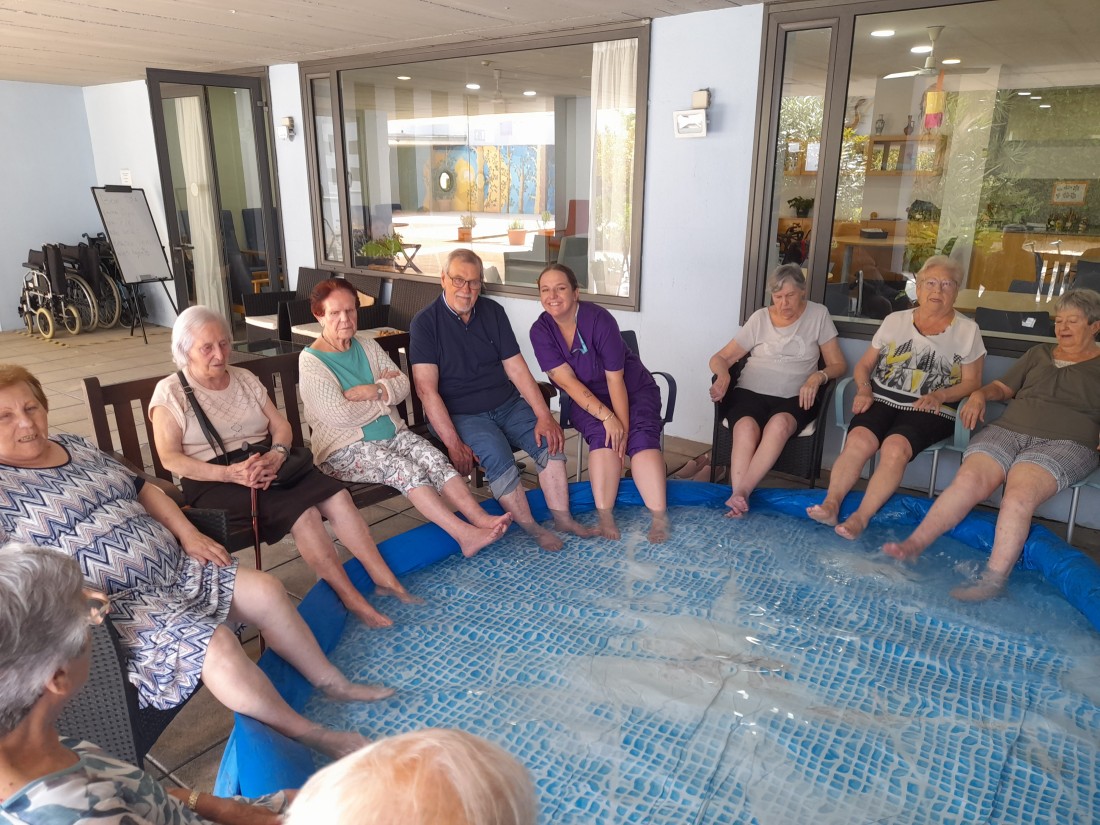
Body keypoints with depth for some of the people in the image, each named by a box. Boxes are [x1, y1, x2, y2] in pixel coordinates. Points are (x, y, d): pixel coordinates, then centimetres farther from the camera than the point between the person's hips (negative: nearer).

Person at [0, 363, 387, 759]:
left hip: (173, 571, 8)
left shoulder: (77, 446, 14)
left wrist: (188, 534, 7)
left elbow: (143, 488, 19)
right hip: (112, 606, -8)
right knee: (214, 643, -26)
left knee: (266, 591, 0)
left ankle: (334, 683, 16)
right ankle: (305, 733, -6)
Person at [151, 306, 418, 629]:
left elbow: (281, 424, 10)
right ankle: (352, 600, -22)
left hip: (266, 464, 5)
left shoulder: (245, 379, 15)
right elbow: (170, 458, -8)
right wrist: (230, 473, -22)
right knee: (301, 511, -30)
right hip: (213, 481, -5)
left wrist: (276, 455, -14)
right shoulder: (170, 392, 0)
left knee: (337, 495, -20)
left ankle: (386, 580, -16)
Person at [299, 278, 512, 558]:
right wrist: (386, 392, -8)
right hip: (344, 450, -6)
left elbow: (404, 385, 3)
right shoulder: (311, 361, -9)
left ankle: (481, 518, -31)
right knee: (406, 468, -28)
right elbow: (338, 415, -20)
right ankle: (466, 535, -34)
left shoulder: (367, 345, 10)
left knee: (434, 457, -21)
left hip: (391, 433, 6)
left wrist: (372, 391, -17)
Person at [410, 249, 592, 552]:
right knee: (496, 451, -31)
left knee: (549, 438, -18)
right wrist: (452, 443, -24)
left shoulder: (493, 312, 6)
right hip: (459, 414, -5)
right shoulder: (426, 322, -8)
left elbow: (517, 368, 2)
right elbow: (426, 388, -16)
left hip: (507, 404, 5)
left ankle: (562, 517, -7)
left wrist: (544, 416, -10)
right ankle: (531, 528, -14)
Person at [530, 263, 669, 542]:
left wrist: (624, 426, -25)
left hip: (632, 389, -1)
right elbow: (567, 381, -19)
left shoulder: (598, 319, -22)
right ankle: (605, 517, -30)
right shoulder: (540, 331, -13)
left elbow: (615, 378, -20)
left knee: (642, 436, -27)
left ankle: (659, 517, -33)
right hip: (587, 400, 1)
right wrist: (607, 417, -29)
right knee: (602, 435, -29)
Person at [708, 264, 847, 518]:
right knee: (746, 427, -35)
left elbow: (839, 365, 10)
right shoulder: (760, 318, 11)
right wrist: (723, 375, -13)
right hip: (750, 392, 0)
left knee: (779, 424, -37)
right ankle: (738, 501, -44)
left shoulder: (818, 315, 10)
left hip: (795, 398, 0)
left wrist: (818, 376, -13)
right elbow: (720, 358, 11)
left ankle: (740, 494, -42)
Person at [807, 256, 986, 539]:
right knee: (858, 440, -30)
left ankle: (861, 517, -35)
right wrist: (864, 390, -3)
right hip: (882, 400, 2)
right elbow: (863, 365, 18)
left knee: (895, 447, -32)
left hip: (929, 410, -2)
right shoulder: (895, 320, 16)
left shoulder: (967, 330, 11)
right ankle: (831, 504, -36)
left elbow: (972, 382, 7)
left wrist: (940, 395, -13)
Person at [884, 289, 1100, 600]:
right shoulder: (1038, 354, 28)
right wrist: (980, 394, 3)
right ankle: (913, 545, -31)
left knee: (1019, 493, -32)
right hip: (1008, 431, 3)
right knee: (969, 479, -25)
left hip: (1063, 443, -3)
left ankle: (993, 580, -34)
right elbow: (1003, 387, 25)